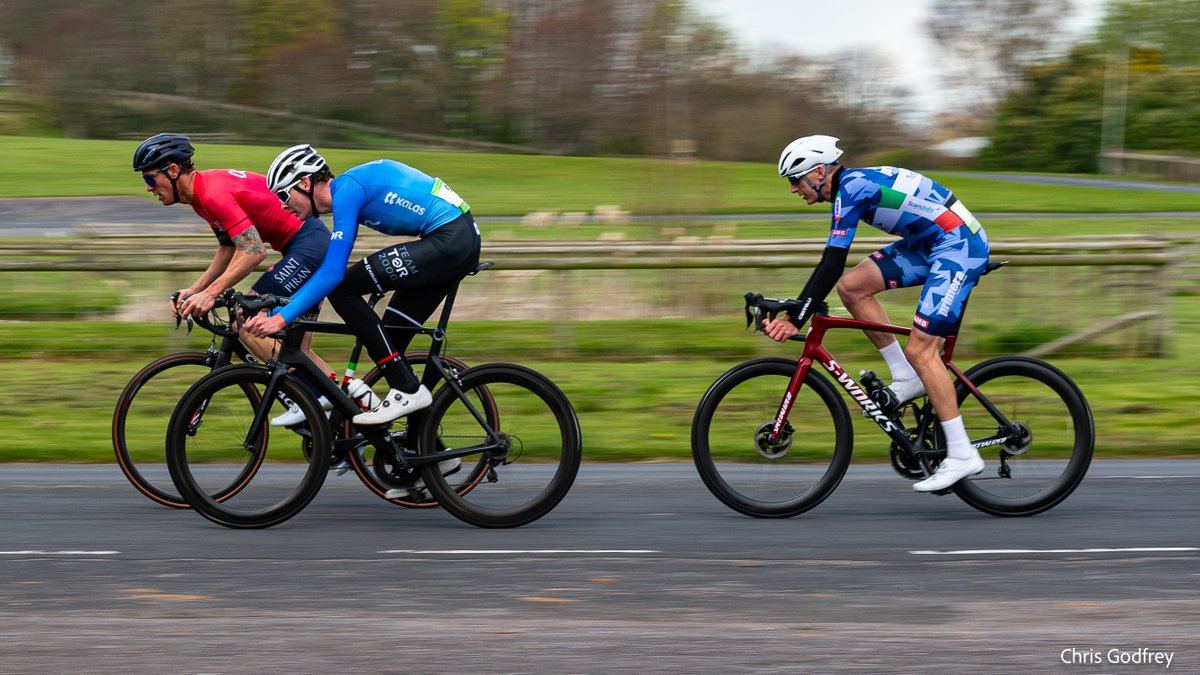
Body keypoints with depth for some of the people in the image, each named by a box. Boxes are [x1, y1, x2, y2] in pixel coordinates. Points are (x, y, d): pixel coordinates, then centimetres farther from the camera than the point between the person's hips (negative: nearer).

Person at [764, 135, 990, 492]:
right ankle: (907, 379, 10)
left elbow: (831, 266, -23)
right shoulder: (853, 184, 12)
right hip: (930, 243, 10)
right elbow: (833, 267, 19)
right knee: (851, 286, 3)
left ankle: (962, 455, -9)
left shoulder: (851, 189, -18)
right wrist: (794, 311, 18)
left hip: (959, 245, -10)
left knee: (919, 350, -13)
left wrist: (795, 319, -22)